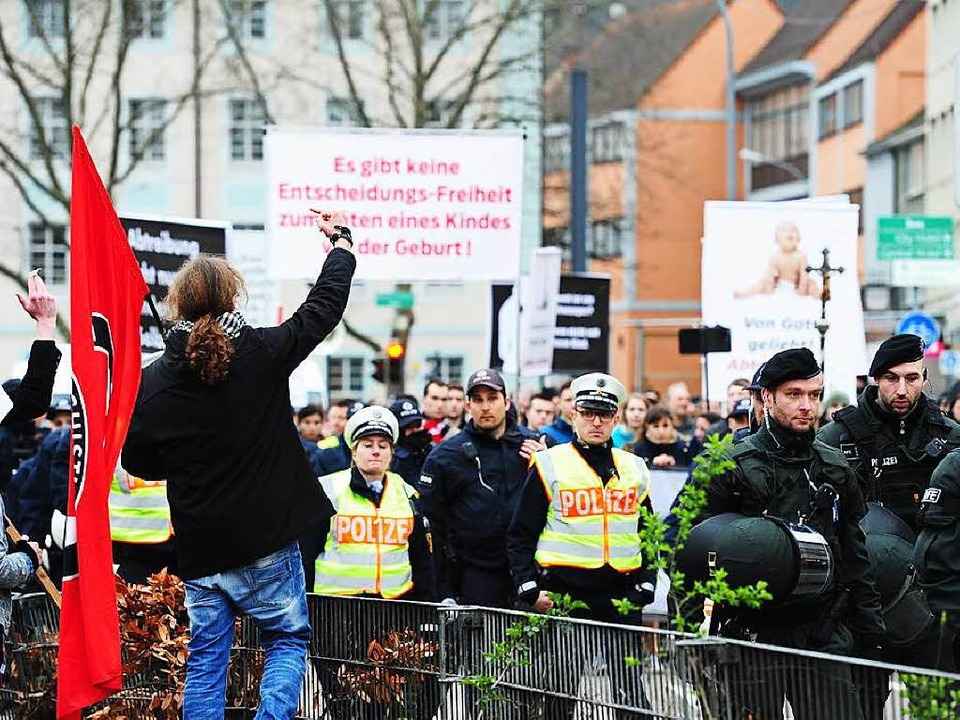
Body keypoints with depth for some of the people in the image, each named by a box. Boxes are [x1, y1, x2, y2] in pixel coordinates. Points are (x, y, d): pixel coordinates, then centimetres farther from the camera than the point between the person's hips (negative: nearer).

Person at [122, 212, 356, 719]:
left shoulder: (152, 381, -6)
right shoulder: (263, 353, -11)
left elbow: (138, 464, 5)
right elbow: (326, 304, 3)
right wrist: (340, 240, 18)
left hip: (199, 548, 2)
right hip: (267, 543, -2)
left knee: (206, 658, 11)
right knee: (287, 641, 13)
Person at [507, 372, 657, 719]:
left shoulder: (635, 469, 13)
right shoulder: (550, 465, 1)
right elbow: (521, 535, 2)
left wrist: (645, 585, 8)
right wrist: (529, 589, -7)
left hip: (622, 597, 2)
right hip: (564, 593, -2)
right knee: (559, 692, 5)